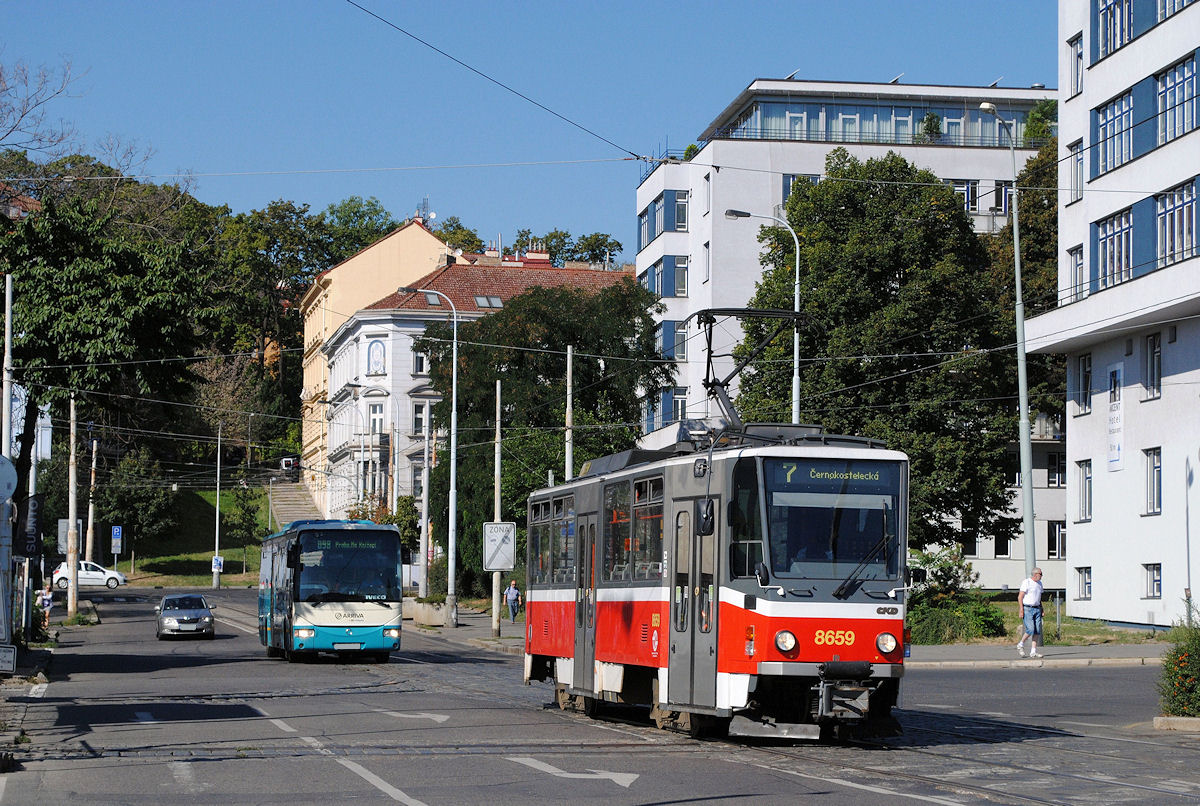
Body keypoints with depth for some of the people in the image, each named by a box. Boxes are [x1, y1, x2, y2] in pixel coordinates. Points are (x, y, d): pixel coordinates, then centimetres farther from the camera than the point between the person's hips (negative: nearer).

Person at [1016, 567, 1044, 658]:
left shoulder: (1039, 583, 15)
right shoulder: (1026, 582, -8)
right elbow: (1020, 597, -11)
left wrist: (1041, 609, 18)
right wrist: (1021, 610, -18)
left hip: (1036, 609, 7)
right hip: (1027, 609, -7)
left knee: (1037, 631, -1)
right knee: (1030, 630, -16)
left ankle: (1033, 652, 0)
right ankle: (1020, 645, 5)